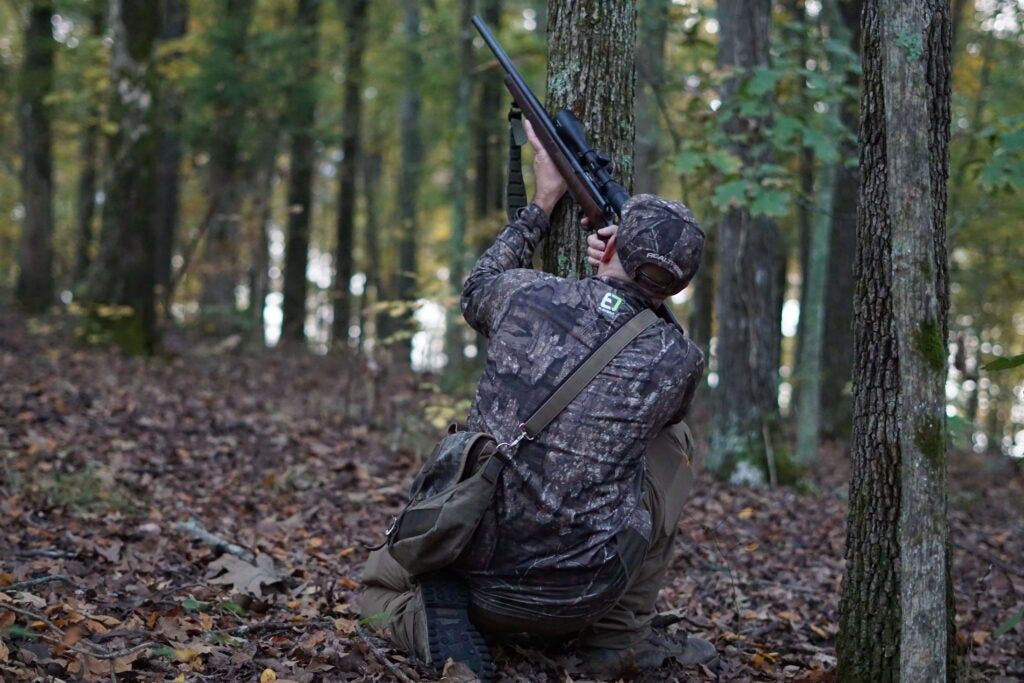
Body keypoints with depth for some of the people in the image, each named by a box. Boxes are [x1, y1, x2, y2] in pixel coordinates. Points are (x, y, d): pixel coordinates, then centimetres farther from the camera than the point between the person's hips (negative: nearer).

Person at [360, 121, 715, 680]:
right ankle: (619, 636, 20)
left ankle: (441, 622, -2)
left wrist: (541, 204, 31)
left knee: (382, 580, 35)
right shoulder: (679, 360, -5)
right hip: (580, 598, 0)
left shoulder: (527, 295, -3)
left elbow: (476, 289, 24)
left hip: (477, 575, 1)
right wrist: (624, 283, 16)